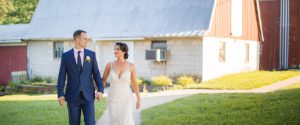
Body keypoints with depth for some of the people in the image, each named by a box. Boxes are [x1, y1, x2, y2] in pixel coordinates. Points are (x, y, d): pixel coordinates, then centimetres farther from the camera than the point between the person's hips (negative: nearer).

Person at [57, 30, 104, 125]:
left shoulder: (91, 54, 4)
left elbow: (96, 73, 3)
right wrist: (60, 94, -6)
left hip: (88, 95, 0)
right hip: (72, 96, 0)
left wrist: (100, 89, -9)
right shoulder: (66, 56, 1)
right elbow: (62, 76, 0)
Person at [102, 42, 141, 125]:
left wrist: (138, 99, 6)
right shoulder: (109, 65, -2)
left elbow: (134, 83, 3)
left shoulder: (130, 66, -5)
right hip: (113, 99, 2)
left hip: (126, 99, -2)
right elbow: (103, 80, 8)